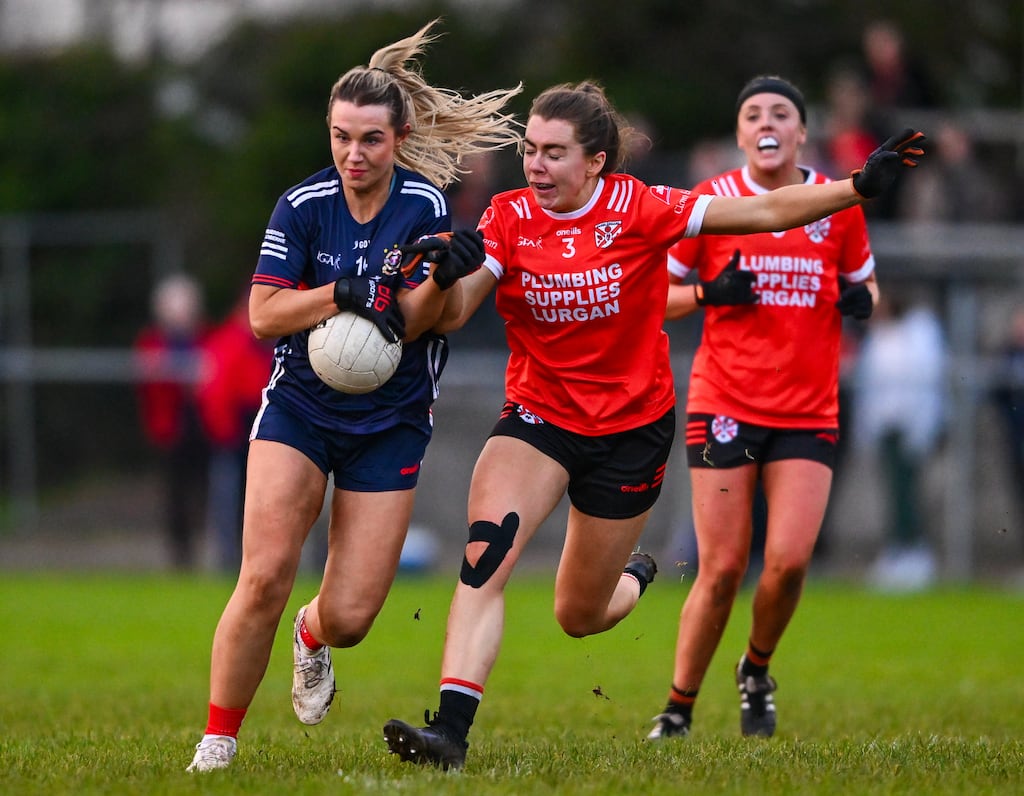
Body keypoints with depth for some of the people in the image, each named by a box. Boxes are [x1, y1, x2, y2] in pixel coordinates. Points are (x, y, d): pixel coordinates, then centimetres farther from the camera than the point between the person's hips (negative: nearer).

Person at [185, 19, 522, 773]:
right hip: (300, 406, 0)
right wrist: (344, 294, -24)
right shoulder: (303, 206, -6)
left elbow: (411, 323, -12)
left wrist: (442, 276, -32)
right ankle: (218, 739, -6)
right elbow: (263, 313, -9)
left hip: (391, 422, 0)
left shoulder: (426, 206, -8)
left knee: (350, 617, -4)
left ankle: (314, 635, 35)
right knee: (265, 575, -19)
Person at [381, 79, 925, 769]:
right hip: (539, 416, 1)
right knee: (486, 551, -25)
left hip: (632, 428, -1)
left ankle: (634, 574, 46)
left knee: (579, 615, 8)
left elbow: (764, 212, -11)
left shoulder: (639, 209, -12)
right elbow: (450, 312, -14)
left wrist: (860, 187, -19)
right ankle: (451, 729, -28)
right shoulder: (509, 218, -8)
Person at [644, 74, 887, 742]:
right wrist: (709, 292, -13)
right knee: (723, 568, -6)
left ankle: (757, 669, 18)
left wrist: (861, 299, -5)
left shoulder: (839, 203, 5)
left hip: (809, 412, 1)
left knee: (790, 560, -12)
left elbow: (864, 283, 18)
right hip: (725, 405, -1)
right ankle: (679, 708, 10)